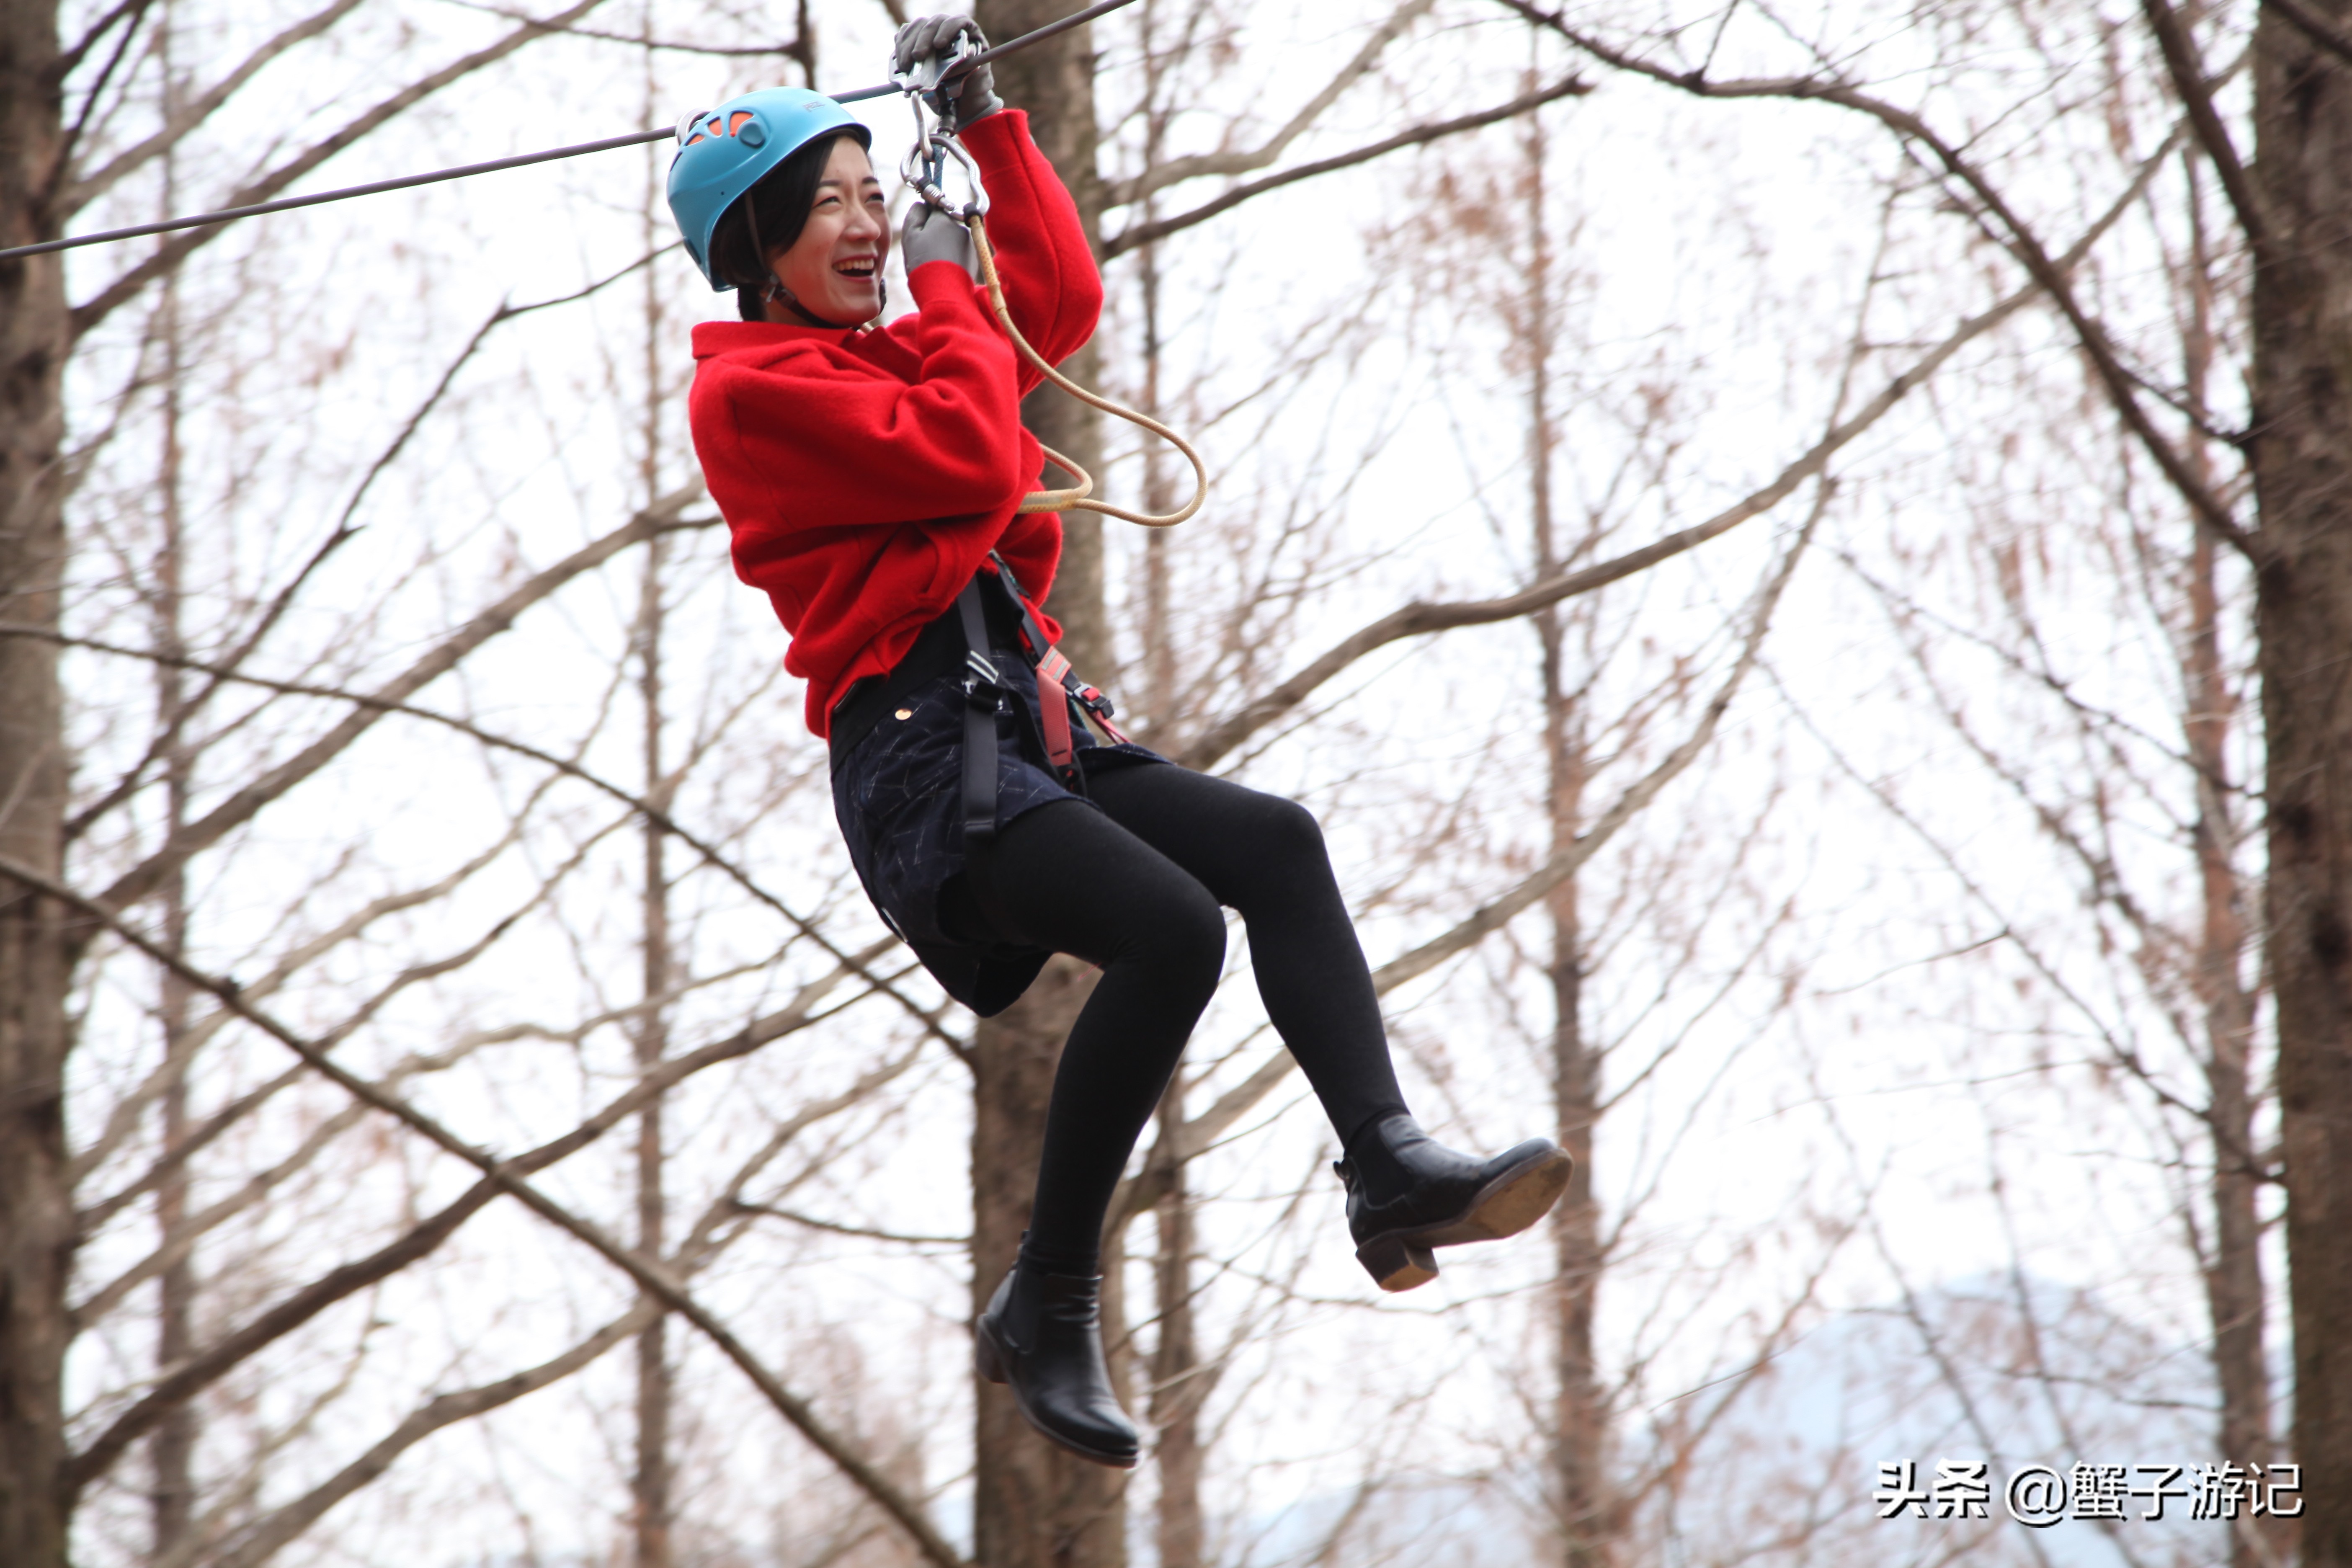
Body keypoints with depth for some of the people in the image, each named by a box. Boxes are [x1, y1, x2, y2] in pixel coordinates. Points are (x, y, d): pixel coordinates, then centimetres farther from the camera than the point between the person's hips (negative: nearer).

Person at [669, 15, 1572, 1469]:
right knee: (1174, 928, -26)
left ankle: (1391, 1166, -19)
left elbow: (1062, 296, 32)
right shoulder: (749, 389, -5)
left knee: (1276, 844, -10)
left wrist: (983, 118, 25)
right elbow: (968, 461, -15)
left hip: (1026, 728, 9)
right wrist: (941, 289, 0)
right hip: (921, 751, -9)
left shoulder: (892, 351, 23)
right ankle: (1048, 1309, -19)